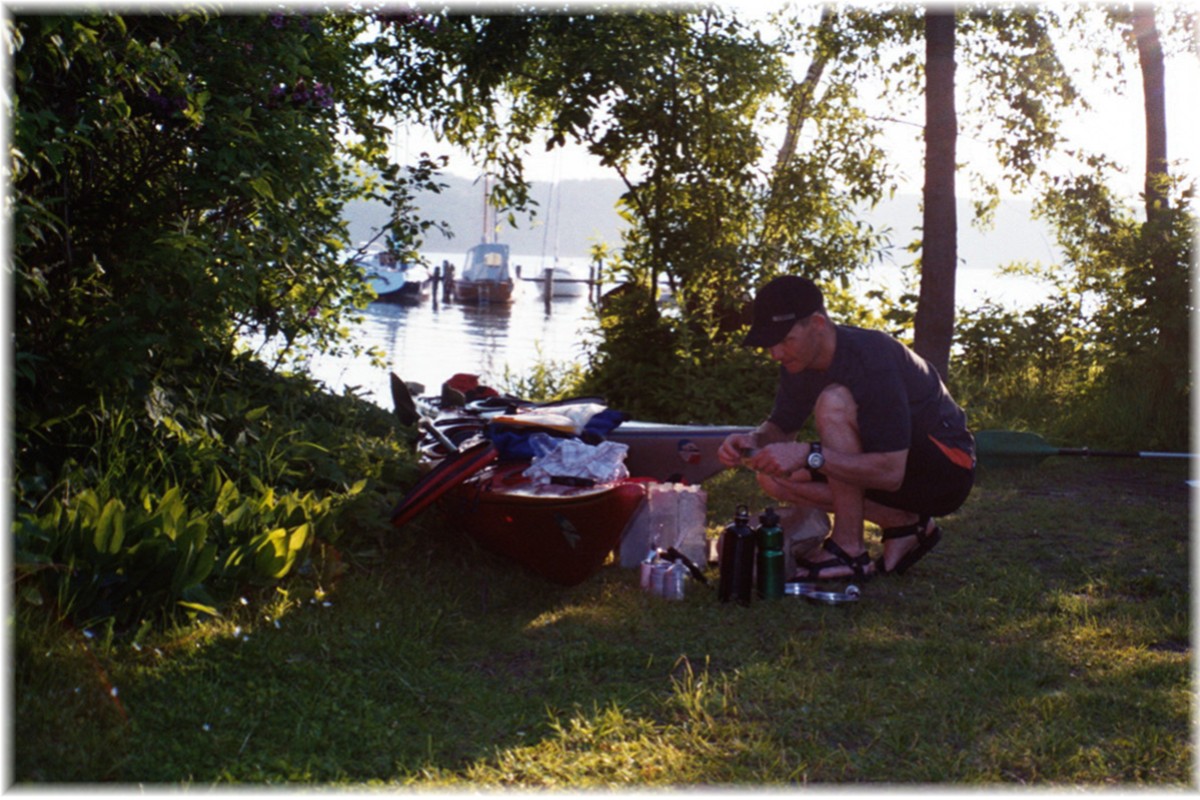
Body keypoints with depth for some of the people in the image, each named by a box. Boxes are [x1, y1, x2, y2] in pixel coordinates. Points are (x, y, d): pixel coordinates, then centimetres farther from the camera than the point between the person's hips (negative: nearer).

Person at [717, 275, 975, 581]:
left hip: (949, 468, -8)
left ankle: (849, 550, -22)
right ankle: (903, 525, 0)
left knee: (834, 403, -29)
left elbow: (891, 472, -33)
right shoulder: (800, 362, -4)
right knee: (774, 476, -9)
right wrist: (752, 440, -15)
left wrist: (809, 455, -38)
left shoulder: (871, 358, -29)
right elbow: (781, 428, 8)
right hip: (887, 465, 9)